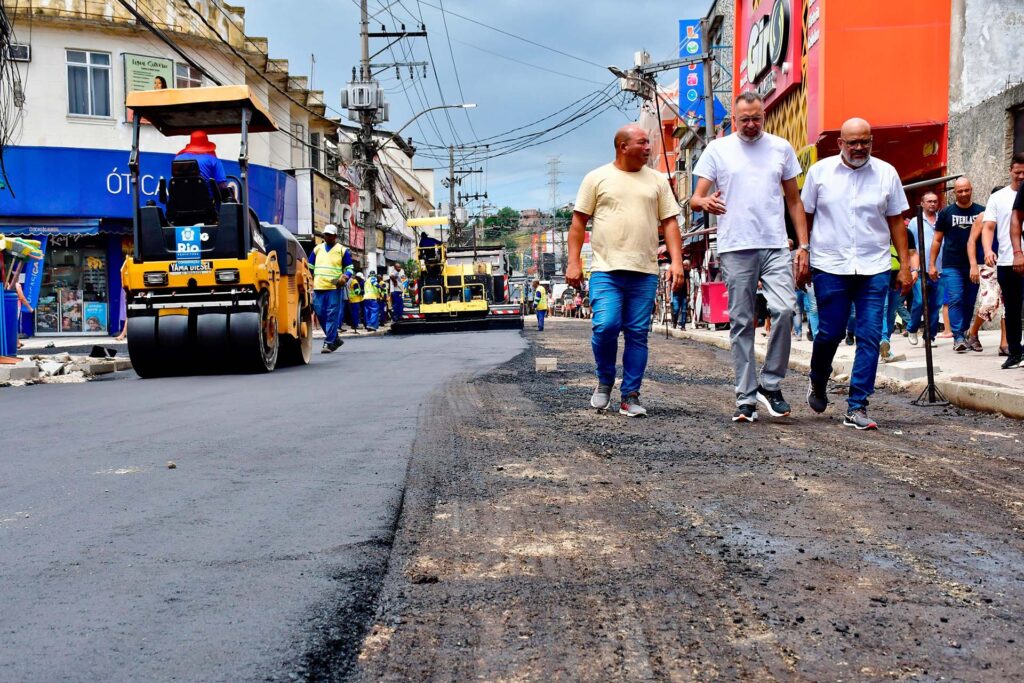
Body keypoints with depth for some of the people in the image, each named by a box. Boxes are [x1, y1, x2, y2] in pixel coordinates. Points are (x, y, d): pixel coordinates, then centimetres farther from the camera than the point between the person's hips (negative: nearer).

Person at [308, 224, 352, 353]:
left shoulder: (343, 250, 6)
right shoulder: (317, 249, 17)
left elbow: (349, 268, 6)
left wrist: (345, 277, -13)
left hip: (334, 288, -4)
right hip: (318, 287, 4)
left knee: (332, 315, -8)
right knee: (320, 314, 5)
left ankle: (329, 343, -7)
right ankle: (334, 339, 19)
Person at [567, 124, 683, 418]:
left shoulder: (657, 180, 13)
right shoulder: (597, 178, 6)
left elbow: (669, 223, 11)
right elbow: (579, 221, 6)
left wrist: (676, 261, -2)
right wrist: (573, 262, -2)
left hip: (645, 272, 2)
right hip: (606, 270, -2)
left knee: (637, 334, 2)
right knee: (605, 326, -15)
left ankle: (630, 396, 11)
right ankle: (605, 381, 11)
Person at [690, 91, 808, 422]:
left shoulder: (781, 148, 13)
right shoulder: (717, 149, 7)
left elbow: (794, 201, 16)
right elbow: (695, 199, 2)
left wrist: (803, 246, 8)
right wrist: (704, 202, -23)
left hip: (776, 246, 1)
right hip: (735, 248, -1)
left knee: (785, 309, -17)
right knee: (741, 323, 2)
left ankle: (771, 385, 0)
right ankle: (746, 398, 8)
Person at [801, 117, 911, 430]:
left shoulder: (886, 173, 6)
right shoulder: (820, 171, 4)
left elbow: (896, 222, 9)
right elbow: (805, 217, 8)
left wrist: (905, 266, 5)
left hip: (874, 268, 1)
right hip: (830, 266, -1)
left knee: (870, 337, -5)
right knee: (830, 333, 2)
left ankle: (857, 408, 0)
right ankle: (817, 383, 32)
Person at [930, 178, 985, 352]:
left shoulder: (981, 212, 7)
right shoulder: (946, 213, 5)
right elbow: (937, 240, 8)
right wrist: (932, 264, 3)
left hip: (974, 265, 2)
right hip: (952, 266, -2)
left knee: (970, 302, 5)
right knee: (955, 300, -10)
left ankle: (963, 333, 17)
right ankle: (958, 337, -12)